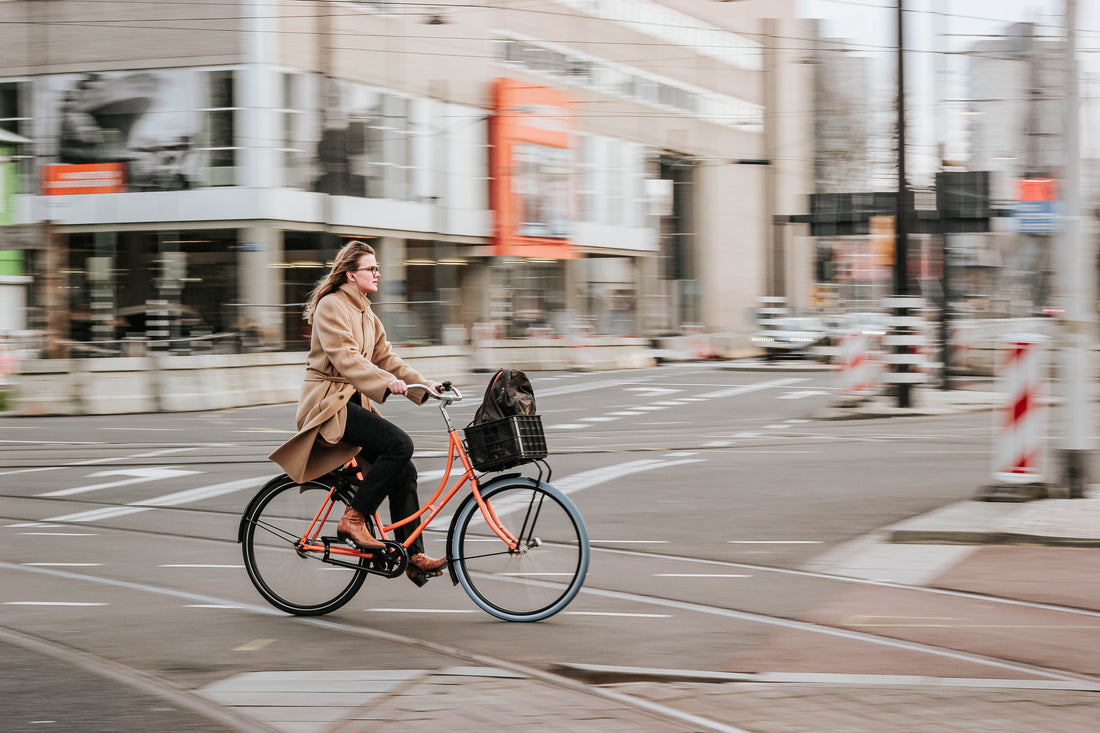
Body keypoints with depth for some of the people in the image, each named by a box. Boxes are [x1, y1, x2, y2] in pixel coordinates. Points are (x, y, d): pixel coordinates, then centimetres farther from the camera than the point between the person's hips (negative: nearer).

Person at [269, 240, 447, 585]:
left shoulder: (365, 314, 18)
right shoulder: (331, 306, -11)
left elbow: (384, 357, 15)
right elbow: (344, 357, -22)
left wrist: (424, 384, 3)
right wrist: (387, 383, -34)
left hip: (354, 401, 9)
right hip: (328, 403, -9)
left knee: (403, 470, -2)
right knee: (399, 443, -26)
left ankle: (414, 557, -1)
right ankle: (353, 519, -17)